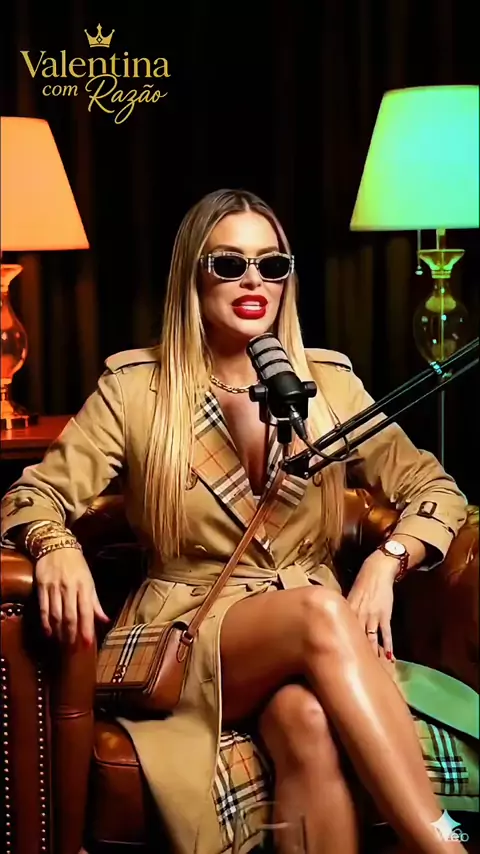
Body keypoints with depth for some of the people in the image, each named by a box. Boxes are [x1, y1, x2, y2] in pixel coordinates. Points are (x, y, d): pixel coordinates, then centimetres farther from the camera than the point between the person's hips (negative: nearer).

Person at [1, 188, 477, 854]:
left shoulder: (328, 381, 10)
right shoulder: (135, 387, 5)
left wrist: (386, 562, -10)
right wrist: (58, 548, -21)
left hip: (318, 629, 2)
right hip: (190, 633, -1)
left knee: (308, 719, -38)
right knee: (318, 612, -36)